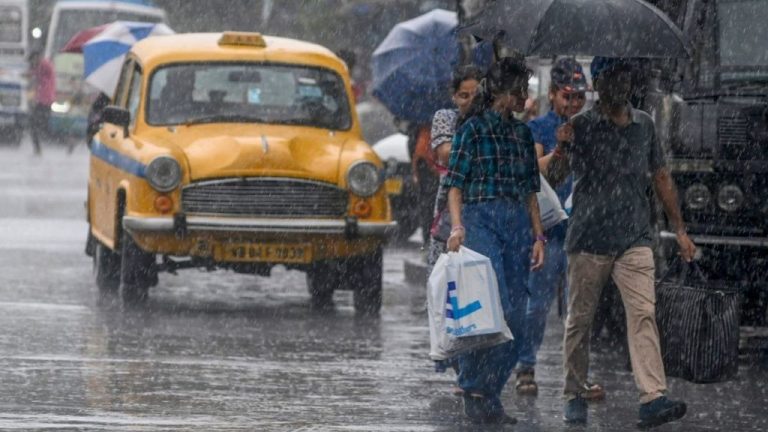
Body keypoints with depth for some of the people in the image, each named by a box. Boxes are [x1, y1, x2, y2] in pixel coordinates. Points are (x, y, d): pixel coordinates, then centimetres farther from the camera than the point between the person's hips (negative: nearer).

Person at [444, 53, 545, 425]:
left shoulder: (522, 133, 17)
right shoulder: (473, 128, -1)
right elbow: (455, 184, -5)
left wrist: (538, 236, 12)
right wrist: (457, 226, -19)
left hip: (518, 224, 6)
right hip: (482, 219, -6)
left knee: (515, 317, 1)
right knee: (495, 307, -19)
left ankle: (490, 396, 8)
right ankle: (473, 389, -10)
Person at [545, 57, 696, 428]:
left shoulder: (644, 124, 12)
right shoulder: (580, 126, -1)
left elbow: (660, 177, 20)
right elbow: (552, 176, -9)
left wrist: (679, 230, 19)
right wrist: (563, 146, -29)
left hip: (634, 240, 2)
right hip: (588, 240, -2)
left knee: (643, 313, -12)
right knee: (580, 320, 5)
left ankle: (653, 400, -22)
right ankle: (574, 396, 17)